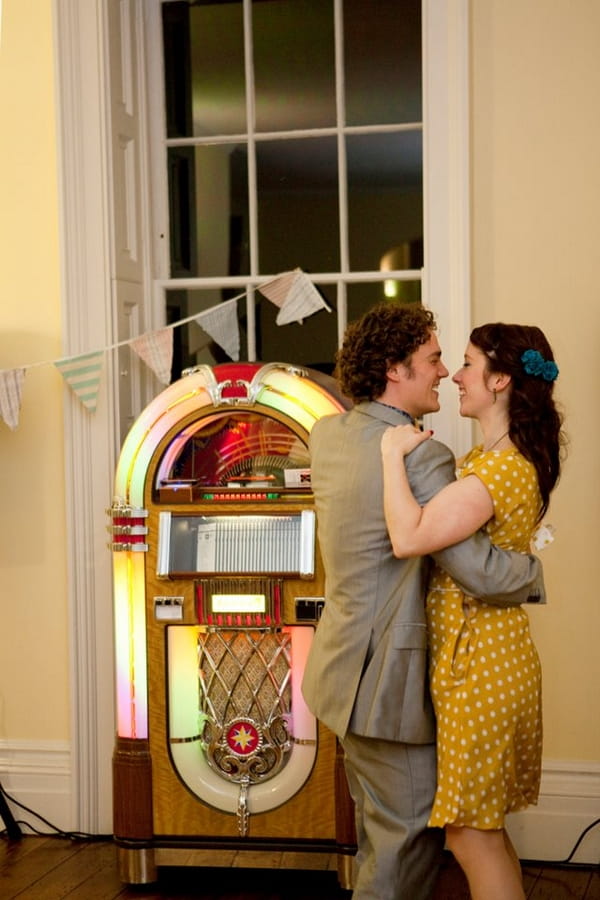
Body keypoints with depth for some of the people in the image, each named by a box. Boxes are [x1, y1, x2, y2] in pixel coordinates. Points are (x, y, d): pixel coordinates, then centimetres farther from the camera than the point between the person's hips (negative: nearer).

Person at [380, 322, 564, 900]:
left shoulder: (501, 470, -22)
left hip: (479, 666, -10)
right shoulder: (488, 457, 10)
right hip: (471, 658, 10)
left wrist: (393, 452, -22)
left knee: (472, 836, 2)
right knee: (483, 829, 19)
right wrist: (419, 457, 4)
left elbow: (408, 538, -32)